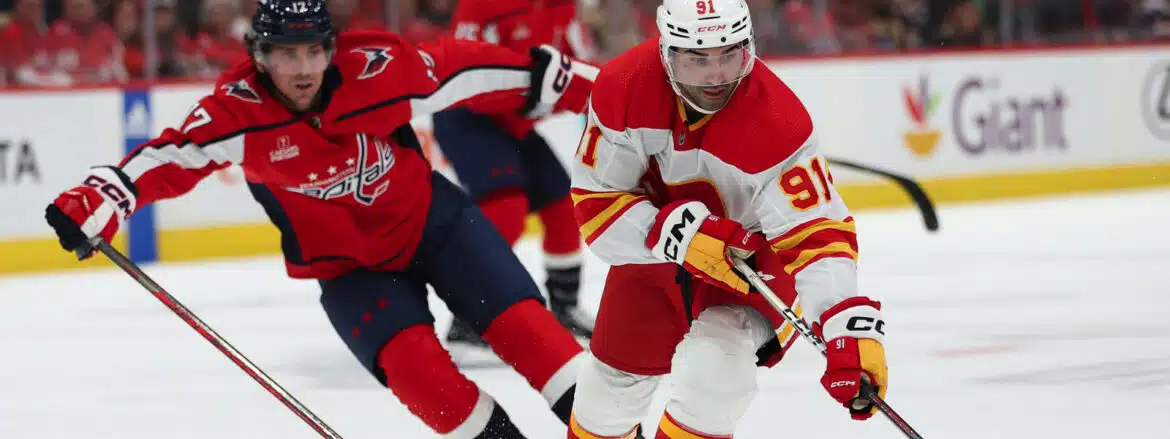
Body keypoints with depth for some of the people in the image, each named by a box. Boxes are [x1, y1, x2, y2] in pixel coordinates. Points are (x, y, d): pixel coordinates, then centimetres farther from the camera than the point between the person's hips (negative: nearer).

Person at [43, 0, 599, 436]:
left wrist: (570, 79, -12)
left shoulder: (376, 70, -23)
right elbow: (170, 157, -24)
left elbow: (464, 72, -16)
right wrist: (95, 203, -39)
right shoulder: (239, 110, -22)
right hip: (345, 265, 0)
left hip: (428, 219, 0)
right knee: (411, 363, -20)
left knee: (516, 318, -10)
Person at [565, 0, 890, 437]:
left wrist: (850, 329, -50)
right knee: (616, 379, 16)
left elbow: (817, 233, -36)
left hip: (755, 253, -3)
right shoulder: (623, 87, -25)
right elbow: (596, 201, -19)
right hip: (654, 248, 3)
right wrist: (678, 234, -36)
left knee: (712, 368, -27)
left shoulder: (778, 122, -34)